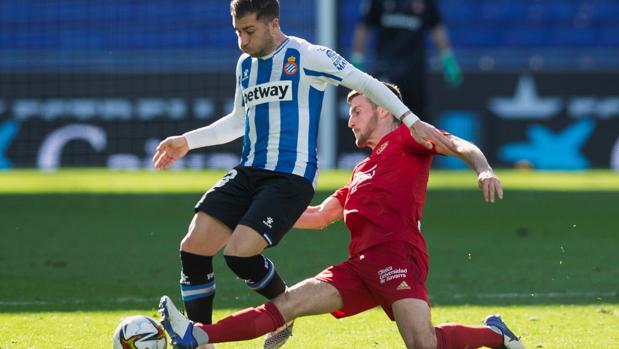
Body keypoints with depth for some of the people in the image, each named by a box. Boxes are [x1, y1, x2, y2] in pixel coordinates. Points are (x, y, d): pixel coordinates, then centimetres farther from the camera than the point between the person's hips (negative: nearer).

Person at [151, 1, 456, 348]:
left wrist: (412, 121, -8)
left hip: (292, 177, -7)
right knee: (193, 248, -8)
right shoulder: (245, 65, 15)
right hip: (249, 172, 7)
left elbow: (366, 83, -2)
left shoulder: (307, 56, -7)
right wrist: (187, 141, 25)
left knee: (239, 253, -22)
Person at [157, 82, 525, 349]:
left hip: (396, 255, -8)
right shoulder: (363, 171, 32)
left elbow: (460, 146, -7)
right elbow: (320, 216, 38)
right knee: (286, 304, -3)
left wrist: (483, 169, -29)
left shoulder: (405, 139, 8)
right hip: (361, 266, 8)